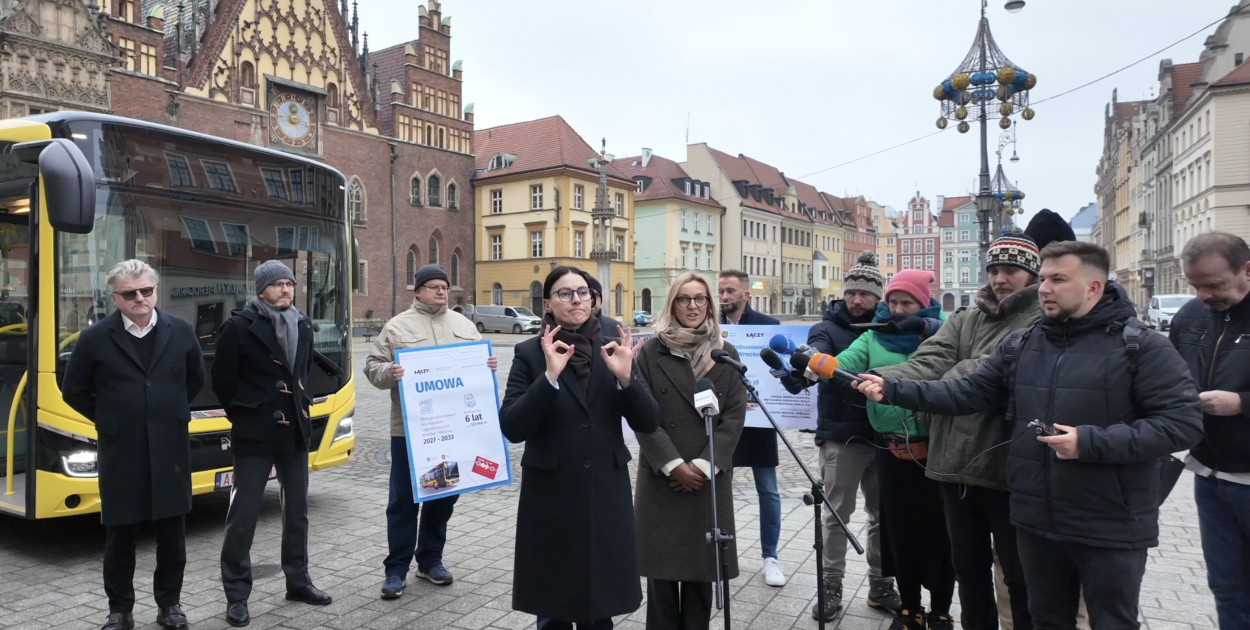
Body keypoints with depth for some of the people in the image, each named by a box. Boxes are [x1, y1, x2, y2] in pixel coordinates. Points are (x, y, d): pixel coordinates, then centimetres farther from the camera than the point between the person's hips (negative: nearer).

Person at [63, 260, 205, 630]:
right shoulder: (96, 338, -4)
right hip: (120, 453, -1)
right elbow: (73, 391, 5)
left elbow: (196, 378, 16)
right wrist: (108, 419, 4)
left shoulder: (180, 332, 1)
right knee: (120, 536, 8)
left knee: (172, 533, 9)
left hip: (171, 450, 2)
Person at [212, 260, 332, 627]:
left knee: (297, 510, 14)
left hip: (295, 431, 6)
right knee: (244, 515, 1)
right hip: (254, 435, -6)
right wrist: (244, 415, 2)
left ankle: (298, 581, 28)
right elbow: (221, 380, -5)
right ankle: (236, 596, 13)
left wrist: (301, 406, 12)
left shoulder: (303, 326, 6)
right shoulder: (240, 326, -12)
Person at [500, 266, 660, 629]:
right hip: (551, 497, -2)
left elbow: (647, 423, -2)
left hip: (606, 495, 2)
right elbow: (511, 428, -14)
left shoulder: (614, 350, 3)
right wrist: (550, 376, -24)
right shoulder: (529, 353, -4)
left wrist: (626, 378, -18)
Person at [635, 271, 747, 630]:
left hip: (710, 477, 1)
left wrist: (705, 464, -11)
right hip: (661, 476, -1)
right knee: (662, 564, 4)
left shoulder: (727, 355, 6)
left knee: (702, 564, 7)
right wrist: (673, 465, -13)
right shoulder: (651, 353, 1)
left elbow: (735, 415, 0)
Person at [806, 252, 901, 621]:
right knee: (836, 515, 4)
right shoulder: (828, 329, -3)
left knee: (883, 514, 13)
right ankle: (831, 586, 16)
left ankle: (881, 585, 28)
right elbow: (817, 357, -24)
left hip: (884, 436, 3)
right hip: (841, 437, -3)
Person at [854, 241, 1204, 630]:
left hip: (1111, 529, -4)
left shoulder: (1142, 346, -10)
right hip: (1036, 521, 5)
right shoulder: (1020, 345, 5)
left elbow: (1183, 421, -15)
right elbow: (969, 391, 3)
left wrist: (1093, 443, -24)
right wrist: (893, 390, -7)